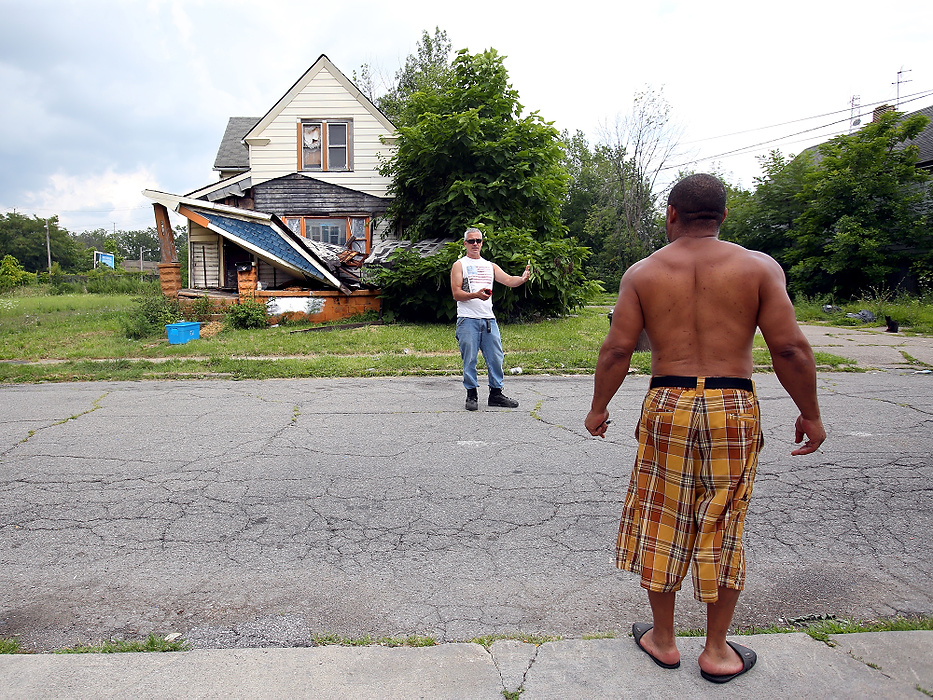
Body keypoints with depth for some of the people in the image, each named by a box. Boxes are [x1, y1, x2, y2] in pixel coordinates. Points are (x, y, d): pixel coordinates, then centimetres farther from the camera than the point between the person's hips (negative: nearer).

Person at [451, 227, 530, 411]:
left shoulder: (490, 266, 19)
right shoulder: (459, 265, 6)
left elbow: (508, 280, 7)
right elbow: (456, 293, -4)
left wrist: (523, 278, -15)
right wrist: (475, 295, -21)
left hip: (489, 319, 4)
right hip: (468, 320, -4)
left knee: (496, 358, 5)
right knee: (469, 359, -2)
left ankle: (496, 393, 15)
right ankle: (471, 395, 8)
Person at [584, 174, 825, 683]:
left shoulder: (642, 273, 2)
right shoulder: (759, 266, 1)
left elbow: (617, 348, -3)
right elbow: (790, 347, -5)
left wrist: (598, 407, 8)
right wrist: (810, 413, 6)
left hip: (667, 406, 0)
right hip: (734, 409, 1)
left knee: (661, 523, 14)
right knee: (721, 528, 13)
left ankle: (662, 640, 28)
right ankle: (717, 651, 26)